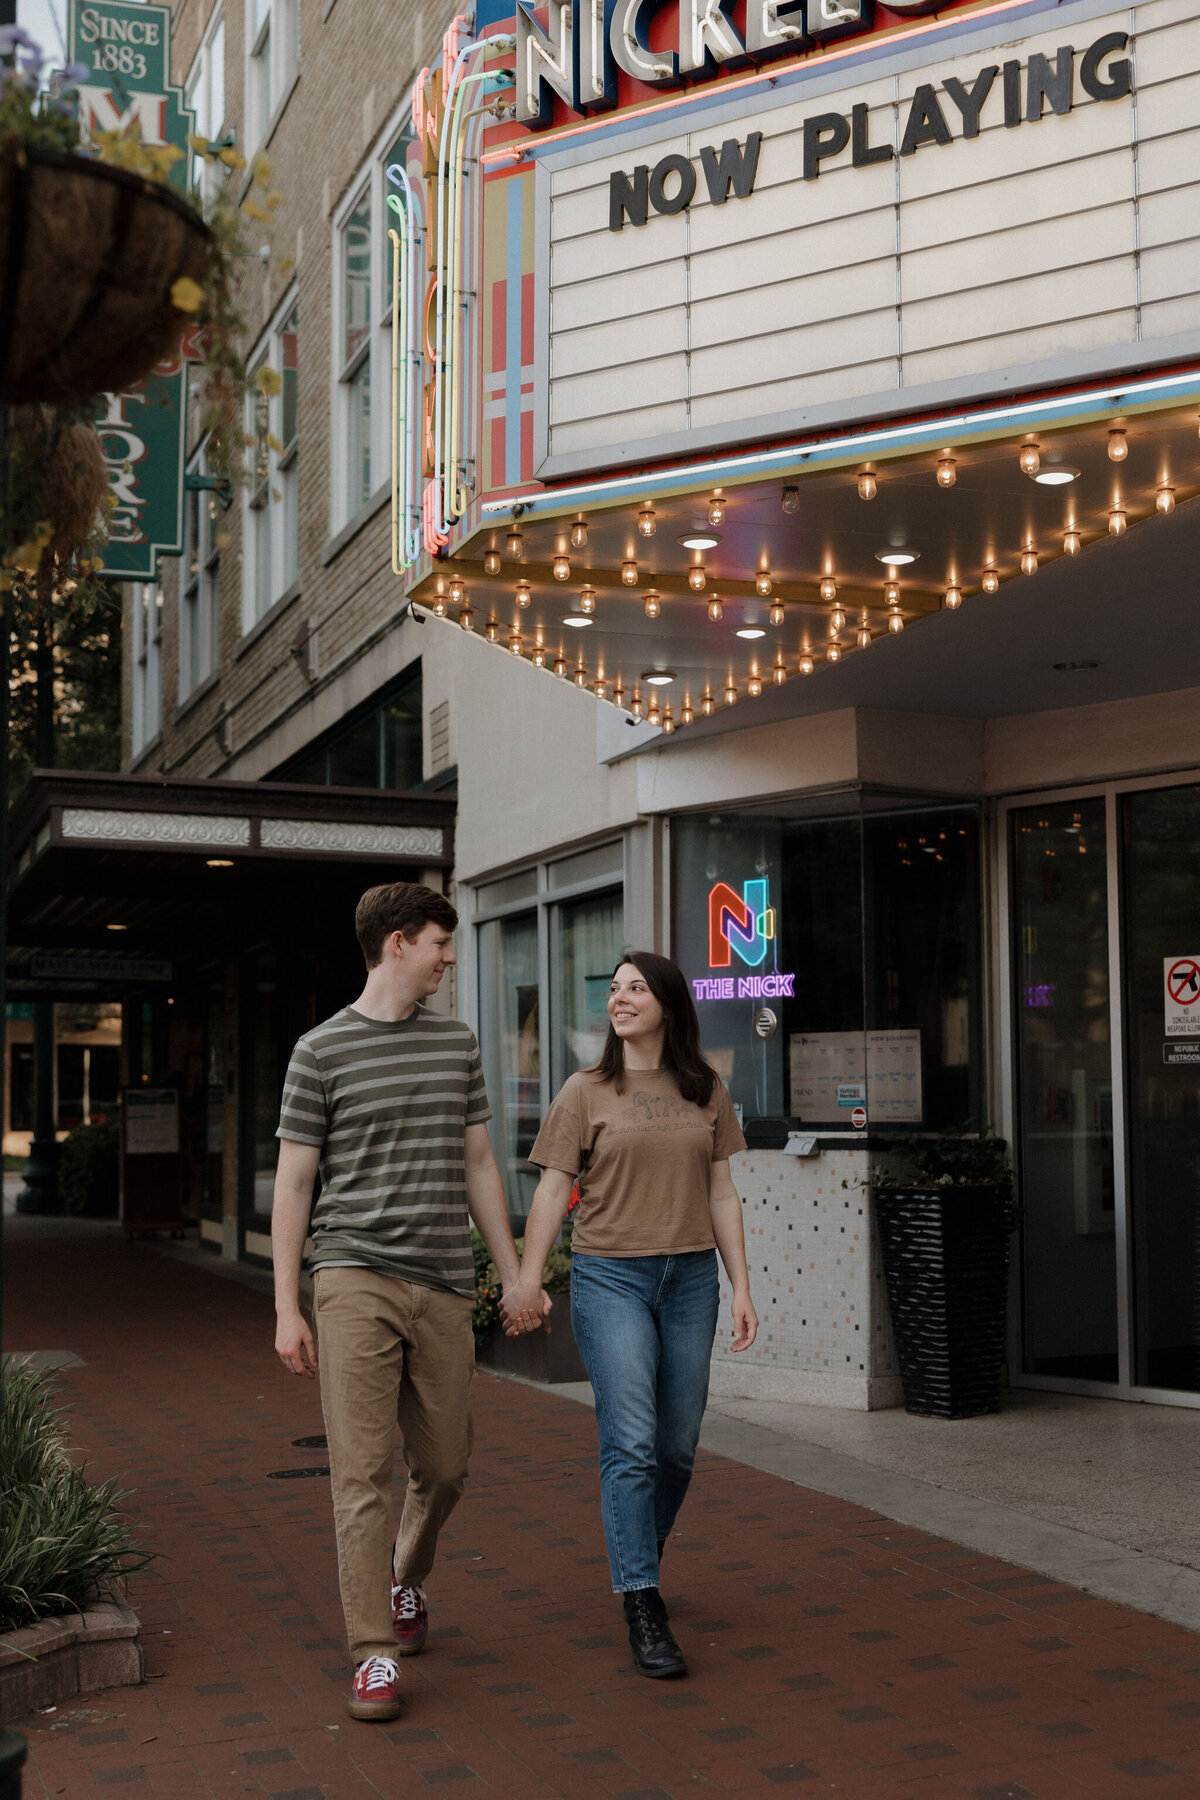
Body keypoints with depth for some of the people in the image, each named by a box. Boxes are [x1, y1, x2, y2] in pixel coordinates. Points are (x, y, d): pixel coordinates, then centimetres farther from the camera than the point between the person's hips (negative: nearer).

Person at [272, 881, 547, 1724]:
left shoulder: (457, 1043, 13)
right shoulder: (322, 1051, -1)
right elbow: (293, 1183, 1)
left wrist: (516, 1275, 16)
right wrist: (287, 1308, -3)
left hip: (445, 1284, 4)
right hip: (356, 1280, -4)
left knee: (446, 1465, 11)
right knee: (364, 1471, -5)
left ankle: (406, 1577, 38)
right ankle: (375, 1654, 4)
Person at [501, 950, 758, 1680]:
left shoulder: (706, 1092, 8)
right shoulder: (587, 1093, 1)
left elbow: (721, 1193, 10)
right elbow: (553, 1190, 0)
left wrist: (742, 1287, 5)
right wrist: (526, 1281, -8)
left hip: (690, 1277, 3)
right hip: (610, 1277, -3)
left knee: (678, 1446, 9)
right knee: (631, 1443, -11)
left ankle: (642, 1556, 34)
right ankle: (644, 1612, -7)